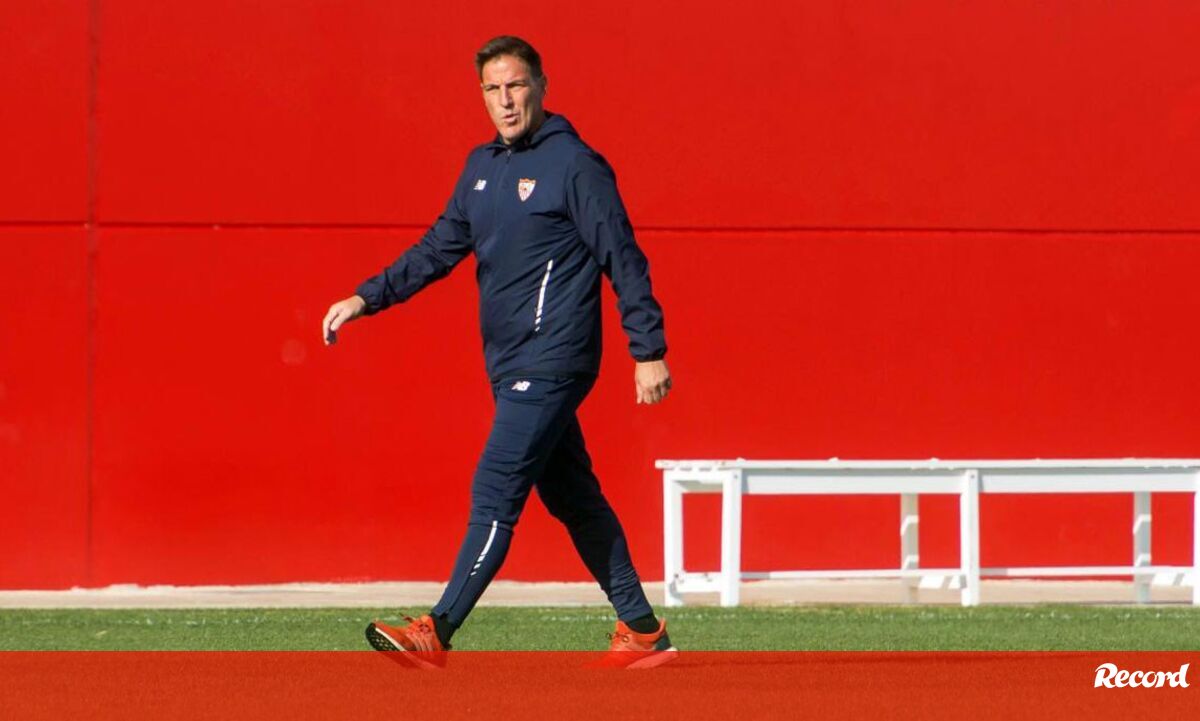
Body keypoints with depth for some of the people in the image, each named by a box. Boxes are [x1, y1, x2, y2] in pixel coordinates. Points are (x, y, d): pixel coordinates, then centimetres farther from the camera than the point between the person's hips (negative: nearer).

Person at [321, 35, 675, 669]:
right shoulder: (483, 167, 13)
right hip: (509, 366, 9)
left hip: (551, 363, -9)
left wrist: (649, 351, -14)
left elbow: (623, 259, -10)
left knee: (495, 492, -12)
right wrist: (367, 298, 8)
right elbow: (439, 248, 19)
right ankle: (641, 629, 18)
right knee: (572, 497, 12)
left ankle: (438, 632, -15)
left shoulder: (574, 165, -9)